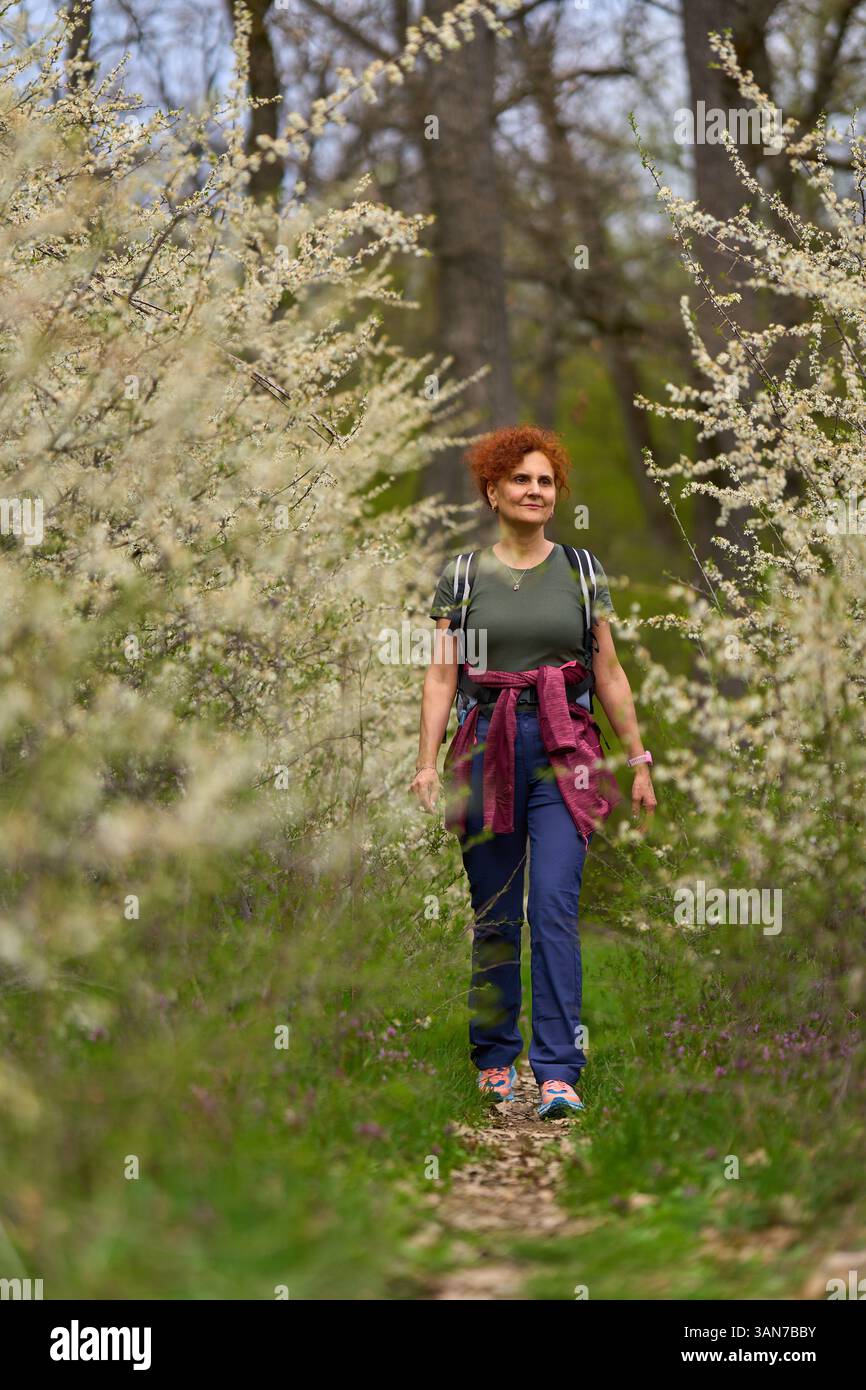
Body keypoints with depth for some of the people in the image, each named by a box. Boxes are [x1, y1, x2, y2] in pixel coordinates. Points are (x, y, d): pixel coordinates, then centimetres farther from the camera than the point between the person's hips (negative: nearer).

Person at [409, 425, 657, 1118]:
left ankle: (558, 1069, -14)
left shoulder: (582, 569, 10)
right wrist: (428, 763, -9)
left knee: (555, 905, -12)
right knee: (494, 915, 5)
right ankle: (495, 1056, 18)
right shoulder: (462, 576, 7)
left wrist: (639, 760, 10)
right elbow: (441, 676, 2)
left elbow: (609, 673, 12)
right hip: (487, 746, 1)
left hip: (564, 749, 0)